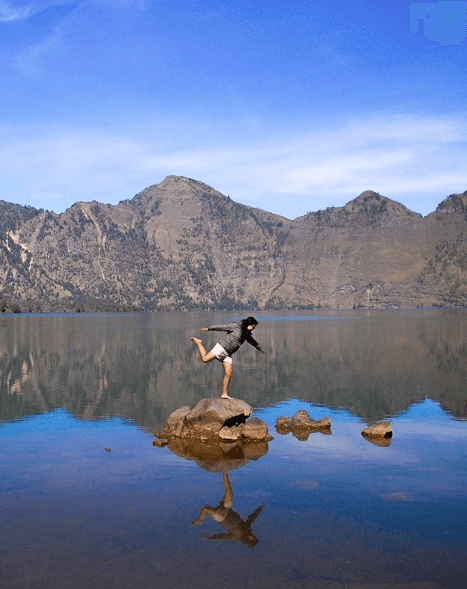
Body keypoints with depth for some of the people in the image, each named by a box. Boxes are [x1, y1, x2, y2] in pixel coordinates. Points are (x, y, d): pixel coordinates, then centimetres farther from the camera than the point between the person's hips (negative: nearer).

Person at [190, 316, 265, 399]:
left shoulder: (246, 333, 16)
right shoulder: (236, 326, -10)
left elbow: (252, 341, 35)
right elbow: (222, 327, -13)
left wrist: (260, 348, 49)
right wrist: (208, 328, -19)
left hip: (227, 354, 8)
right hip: (221, 348, -8)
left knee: (229, 373, -1)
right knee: (205, 359, -17)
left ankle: (224, 394, 3)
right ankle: (198, 342, 9)